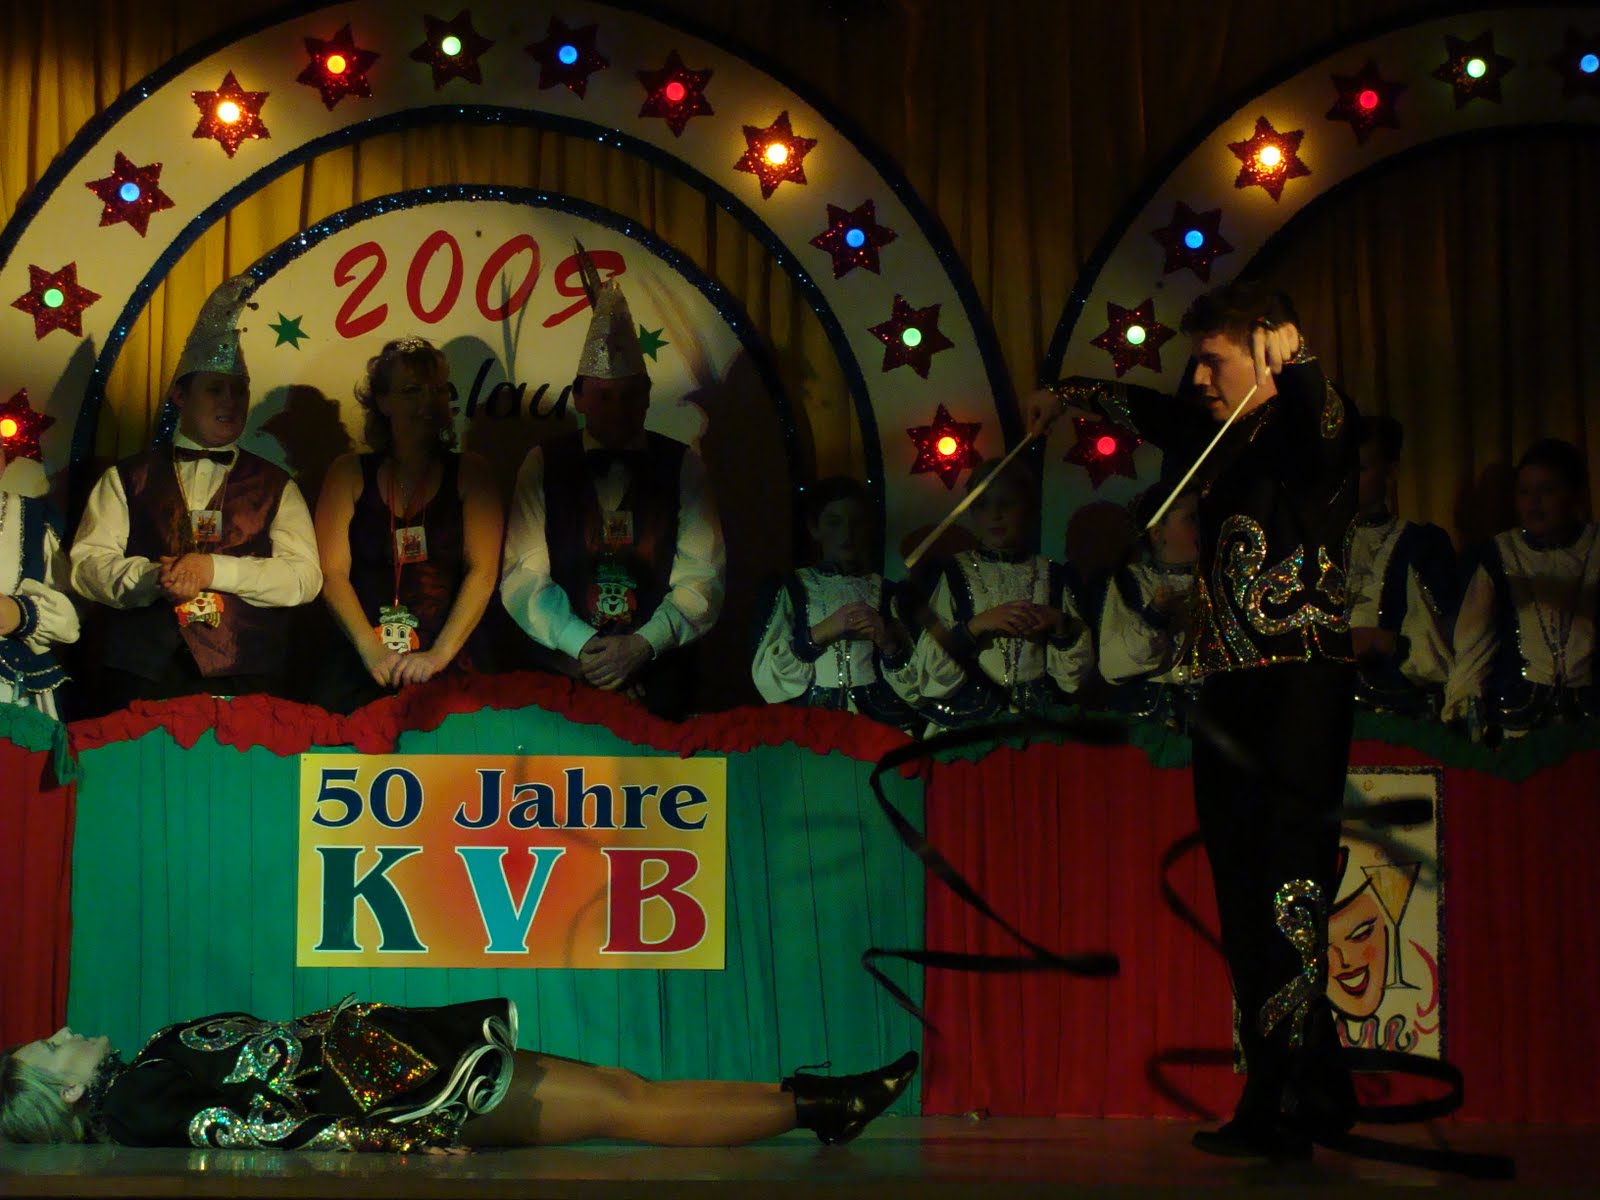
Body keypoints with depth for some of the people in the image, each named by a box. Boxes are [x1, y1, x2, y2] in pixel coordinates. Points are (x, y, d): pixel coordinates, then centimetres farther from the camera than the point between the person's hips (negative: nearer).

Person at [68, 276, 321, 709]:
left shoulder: (275, 486, 14)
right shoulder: (126, 479, 15)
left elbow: (305, 576, 2)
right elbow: (87, 564, 5)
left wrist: (215, 570, -11)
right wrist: (152, 576, -14)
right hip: (142, 677, 0)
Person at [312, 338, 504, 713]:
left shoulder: (469, 474, 11)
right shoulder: (350, 473, 12)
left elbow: (483, 572, 0)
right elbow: (333, 574, 3)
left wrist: (439, 656, -11)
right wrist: (373, 653, -11)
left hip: (446, 671, 0)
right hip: (358, 671, 0)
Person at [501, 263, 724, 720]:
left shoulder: (680, 465, 7)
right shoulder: (543, 466, 7)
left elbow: (702, 578, 0)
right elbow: (523, 576, 1)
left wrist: (644, 645, -15)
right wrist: (582, 646, -13)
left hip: (658, 665, 0)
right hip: (562, 666, 0)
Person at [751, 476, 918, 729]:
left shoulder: (886, 592, 14)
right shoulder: (793, 588, 10)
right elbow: (764, 671, 2)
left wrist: (887, 642, -8)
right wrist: (820, 633, -9)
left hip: (878, 716, 1)